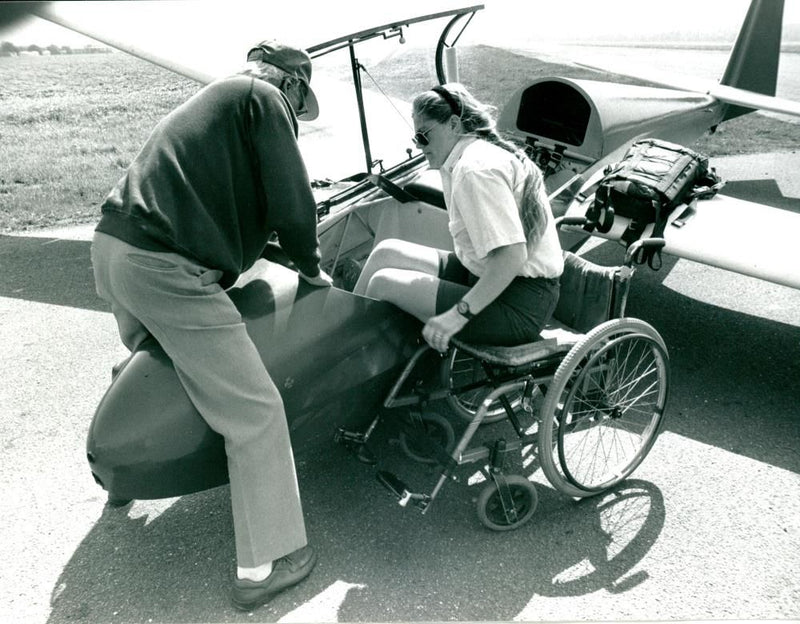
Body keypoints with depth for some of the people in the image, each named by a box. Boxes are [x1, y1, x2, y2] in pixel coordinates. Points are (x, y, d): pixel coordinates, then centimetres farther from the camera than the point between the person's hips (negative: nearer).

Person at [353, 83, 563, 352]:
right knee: (386, 252, 6)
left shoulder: (475, 168, -19)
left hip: (519, 308, -10)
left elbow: (512, 255, -29)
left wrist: (459, 313, -28)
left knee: (383, 284, -12)